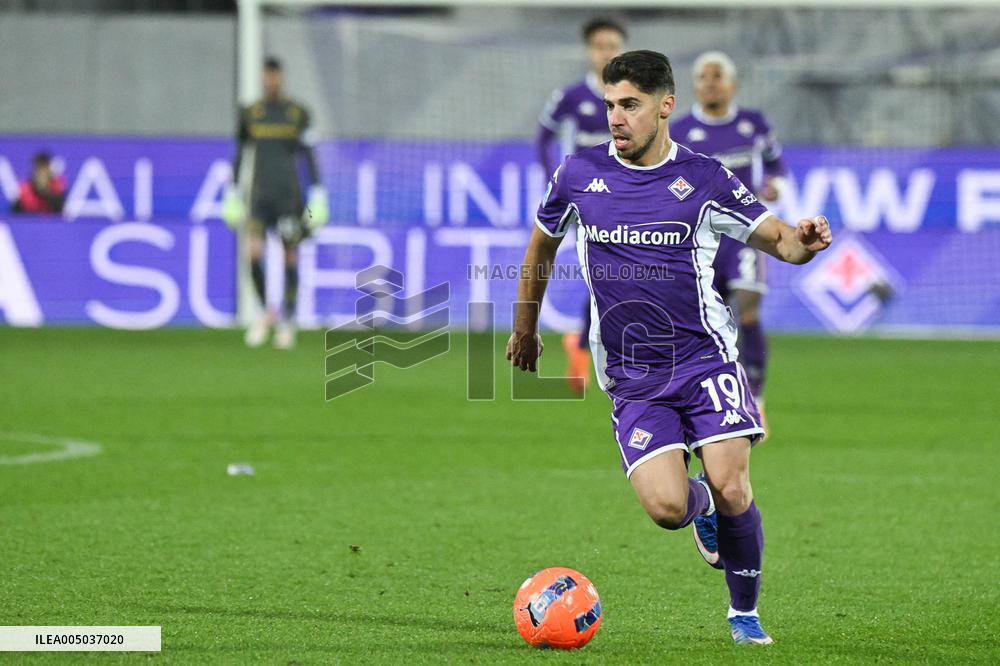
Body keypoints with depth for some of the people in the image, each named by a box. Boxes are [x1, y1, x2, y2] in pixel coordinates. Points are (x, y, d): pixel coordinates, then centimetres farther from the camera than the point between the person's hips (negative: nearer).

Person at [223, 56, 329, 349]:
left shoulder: (298, 113, 3)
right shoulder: (250, 114, 7)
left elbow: (310, 156, 6)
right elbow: (239, 154, 13)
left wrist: (317, 195, 0)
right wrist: (233, 192, 10)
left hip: (289, 195, -1)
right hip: (260, 194, 1)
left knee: (290, 259, 0)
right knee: (253, 252, -17)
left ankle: (287, 322, 14)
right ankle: (263, 312, 4)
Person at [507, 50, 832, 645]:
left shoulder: (705, 178, -1)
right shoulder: (579, 174, 3)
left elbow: (776, 237, 1)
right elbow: (542, 245, 20)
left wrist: (803, 242, -23)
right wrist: (525, 331, 27)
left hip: (705, 356, -1)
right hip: (632, 380, 1)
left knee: (731, 490, -17)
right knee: (666, 507, -16)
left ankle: (745, 613, 9)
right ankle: (701, 504, 24)